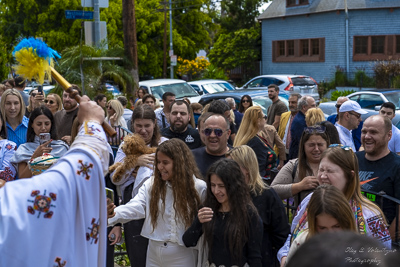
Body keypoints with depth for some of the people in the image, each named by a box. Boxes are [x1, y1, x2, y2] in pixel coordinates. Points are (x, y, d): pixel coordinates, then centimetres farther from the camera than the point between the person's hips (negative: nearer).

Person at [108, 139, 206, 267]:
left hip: (182, 256, -2)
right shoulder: (151, 184, 0)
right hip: (154, 253, 3)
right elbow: (134, 207, -14)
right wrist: (111, 215, -30)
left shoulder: (198, 188, -7)